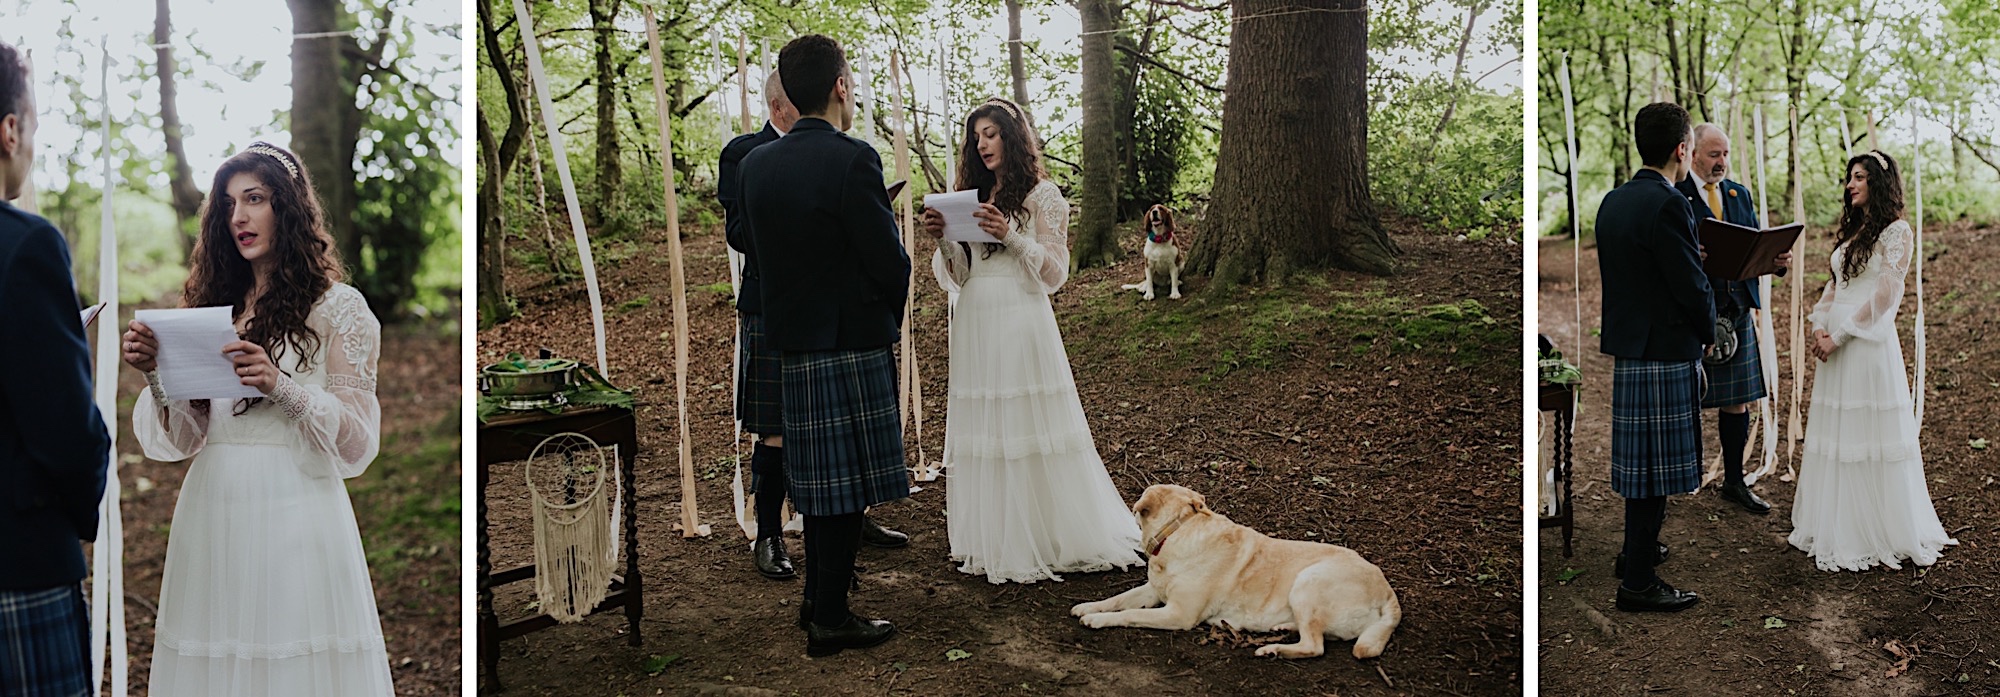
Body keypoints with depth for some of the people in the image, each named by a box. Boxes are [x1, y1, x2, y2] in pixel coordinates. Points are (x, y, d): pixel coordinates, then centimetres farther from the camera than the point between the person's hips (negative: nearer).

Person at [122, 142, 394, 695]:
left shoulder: (337, 306, -1)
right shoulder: (214, 305, 13)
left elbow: (358, 440, -6)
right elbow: (186, 438, 11)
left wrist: (281, 386, -19)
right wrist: (156, 373, -5)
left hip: (293, 509, -4)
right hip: (211, 509, 5)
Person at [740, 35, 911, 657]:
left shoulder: (757, 163, 3)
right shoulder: (852, 159, -17)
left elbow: (760, 247, 9)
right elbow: (890, 260, -15)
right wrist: (892, 315, 3)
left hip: (792, 342, 7)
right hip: (852, 342, -7)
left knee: (818, 476, 19)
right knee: (846, 482, 3)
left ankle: (818, 597, 31)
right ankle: (830, 620, 10)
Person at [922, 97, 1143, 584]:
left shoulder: (1041, 194, 1)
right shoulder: (972, 195, 17)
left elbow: (1056, 271, -5)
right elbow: (958, 274, 15)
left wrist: (1010, 236, -17)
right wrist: (942, 239, -4)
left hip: (1020, 321, -6)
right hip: (974, 325, 6)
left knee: (1029, 430, -5)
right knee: (982, 434, 6)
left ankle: (1049, 539, 5)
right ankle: (992, 541, 14)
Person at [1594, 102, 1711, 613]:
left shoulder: (1613, 201, 7)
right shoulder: (1668, 205, -19)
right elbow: (1693, 285, -17)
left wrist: (1695, 270, 16)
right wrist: (1708, 333, 0)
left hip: (1626, 343, 9)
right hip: (1665, 350, -9)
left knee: (1638, 457, 21)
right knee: (1656, 466, -2)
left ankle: (1637, 550, 36)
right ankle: (1638, 582, 4)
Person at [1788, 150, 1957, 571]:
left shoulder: (1896, 232, -6)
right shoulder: (1851, 231, 17)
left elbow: (1884, 296, -12)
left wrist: (1841, 335, -14)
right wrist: (1819, 327, 1)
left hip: (1868, 343, -7)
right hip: (1835, 342, 7)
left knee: (1870, 435, -3)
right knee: (1834, 435, 8)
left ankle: (1879, 533, 7)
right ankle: (1839, 529, 16)